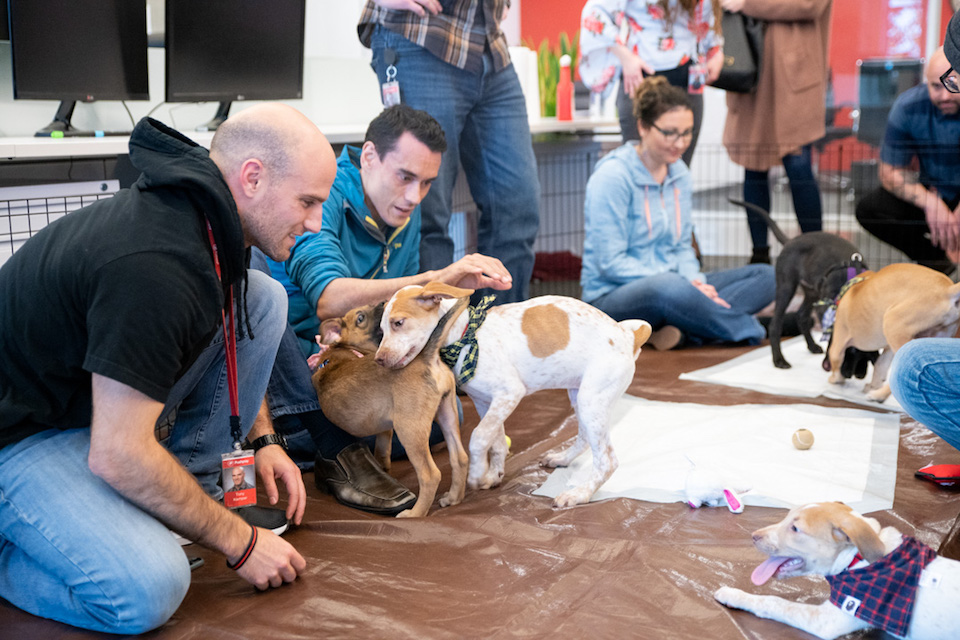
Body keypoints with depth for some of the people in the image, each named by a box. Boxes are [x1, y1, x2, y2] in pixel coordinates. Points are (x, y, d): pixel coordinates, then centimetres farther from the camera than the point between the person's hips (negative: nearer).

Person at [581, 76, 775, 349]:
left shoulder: (679, 173, 10)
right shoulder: (612, 177, -13)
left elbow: (682, 245, 16)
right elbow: (610, 264, -16)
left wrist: (696, 281, -7)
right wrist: (685, 283, -20)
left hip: (673, 286, 8)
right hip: (613, 297, -8)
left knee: (766, 276, -6)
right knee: (668, 288, -42)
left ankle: (680, 330, -28)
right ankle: (752, 331, -18)